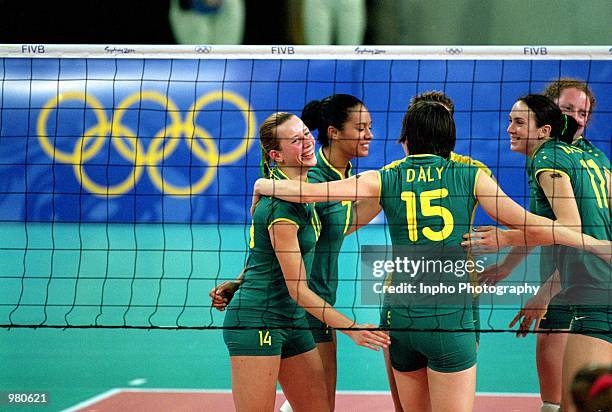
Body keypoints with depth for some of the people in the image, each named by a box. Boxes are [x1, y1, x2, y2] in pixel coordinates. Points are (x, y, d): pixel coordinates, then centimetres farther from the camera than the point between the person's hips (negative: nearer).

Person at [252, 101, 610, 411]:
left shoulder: (386, 180, 5)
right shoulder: (470, 176, 1)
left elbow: (306, 191, 1)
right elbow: (528, 228, -2)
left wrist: (265, 185, 21)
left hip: (402, 319, 2)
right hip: (450, 318, -2)